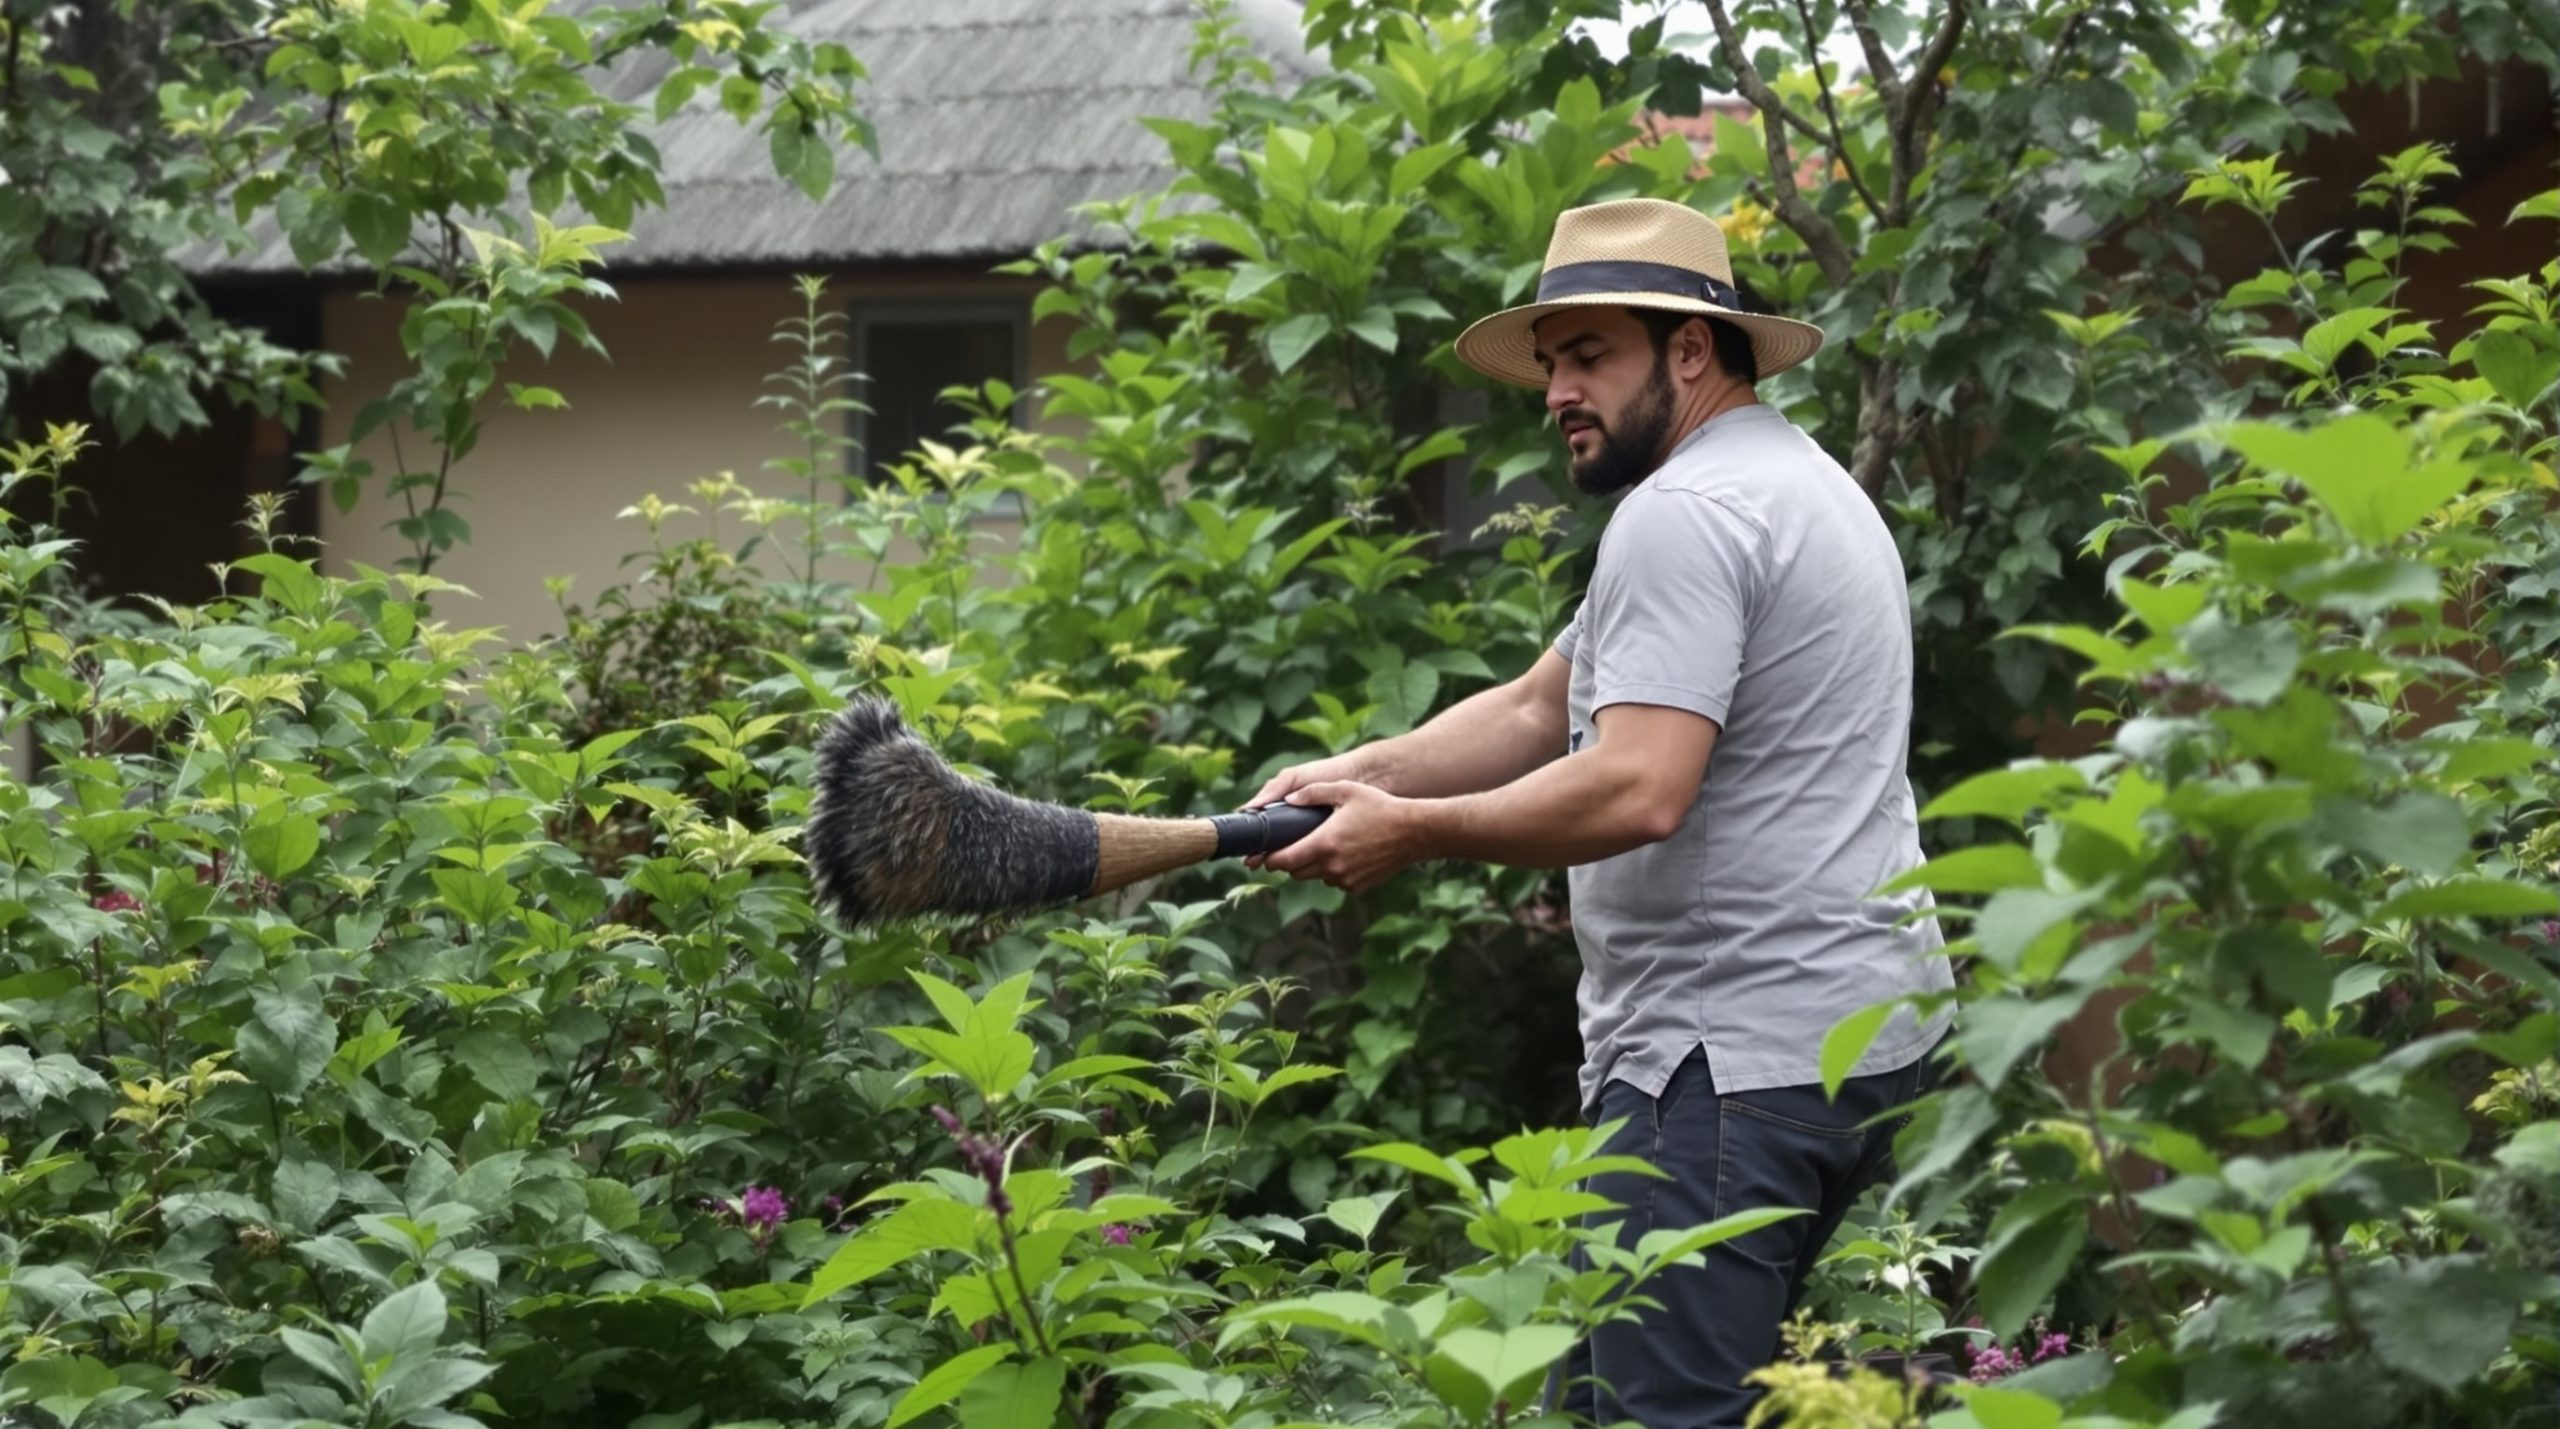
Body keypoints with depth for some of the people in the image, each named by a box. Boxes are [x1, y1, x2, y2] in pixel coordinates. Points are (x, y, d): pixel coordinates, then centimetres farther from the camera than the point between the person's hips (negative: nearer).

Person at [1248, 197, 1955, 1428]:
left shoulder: (1681, 515, -13)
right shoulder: (1799, 486, 22)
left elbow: (1637, 791, -25)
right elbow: (1540, 709, 20)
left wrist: (1411, 831, -15)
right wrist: (1363, 772, 5)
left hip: (1734, 1059, -11)